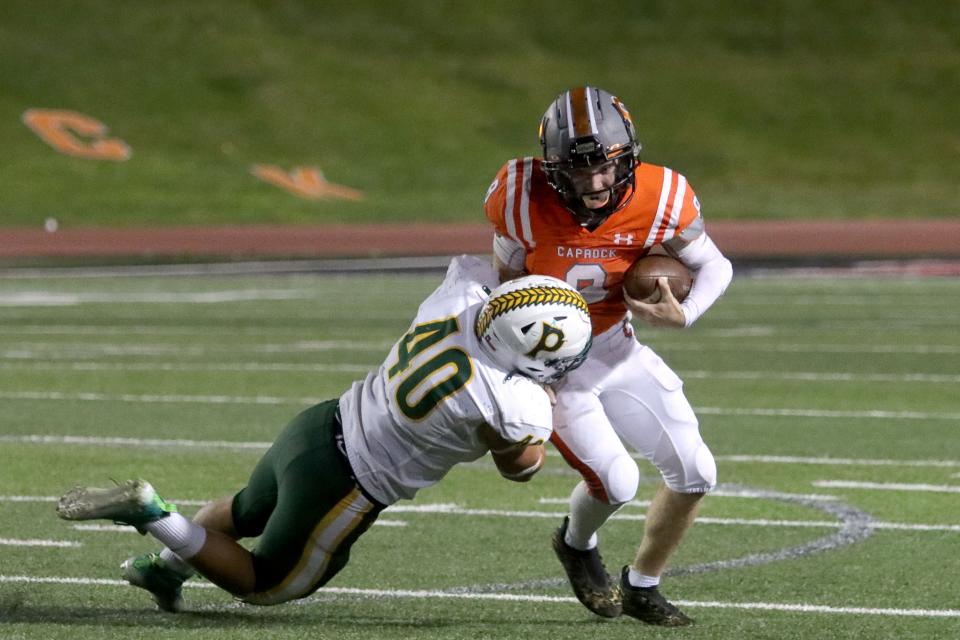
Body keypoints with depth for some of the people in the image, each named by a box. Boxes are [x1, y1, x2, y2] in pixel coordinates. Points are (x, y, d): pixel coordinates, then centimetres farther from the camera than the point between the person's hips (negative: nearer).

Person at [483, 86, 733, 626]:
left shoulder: (659, 199, -21)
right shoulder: (524, 199, -26)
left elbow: (716, 267, -5)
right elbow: (510, 280, -8)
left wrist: (682, 314, -24)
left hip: (617, 350, 4)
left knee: (696, 473, -1)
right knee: (617, 481, -19)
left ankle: (642, 587, 24)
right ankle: (578, 544, 19)